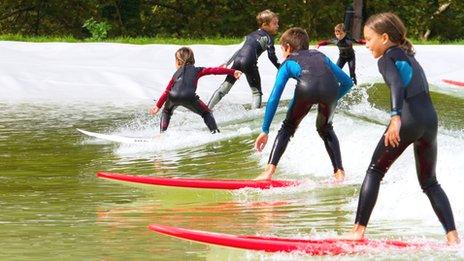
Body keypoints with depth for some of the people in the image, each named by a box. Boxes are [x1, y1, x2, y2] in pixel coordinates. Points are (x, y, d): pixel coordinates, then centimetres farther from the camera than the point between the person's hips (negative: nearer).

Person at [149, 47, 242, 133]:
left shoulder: (176, 73, 35)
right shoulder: (197, 70, 29)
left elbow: (167, 91, 34)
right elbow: (215, 70, 22)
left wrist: (158, 105, 41)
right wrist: (232, 72, 24)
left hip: (173, 96, 2)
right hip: (189, 96, -2)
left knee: (166, 112, 33)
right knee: (206, 113, 18)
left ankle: (162, 133, 18)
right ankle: (215, 131, -3)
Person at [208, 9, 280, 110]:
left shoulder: (252, 35, 28)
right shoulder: (269, 37, 7)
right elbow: (272, 56, 0)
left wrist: (227, 63, 30)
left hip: (237, 60, 6)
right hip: (249, 62, -6)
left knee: (224, 88, 13)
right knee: (256, 92, 5)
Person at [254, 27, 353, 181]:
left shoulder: (288, 63, 33)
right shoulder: (320, 56, 41)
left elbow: (274, 99, 28)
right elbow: (347, 82, 39)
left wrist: (265, 131, 31)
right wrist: (331, 100, 48)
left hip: (306, 88, -2)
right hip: (330, 88, 3)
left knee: (287, 128, 19)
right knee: (325, 129, 29)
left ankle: (269, 171, 6)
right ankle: (339, 172, 17)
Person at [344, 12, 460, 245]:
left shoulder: (386, 58, -1)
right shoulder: (408, 55, 24)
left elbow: (397, 85, -19)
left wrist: (395, 117, -33)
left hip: (408, 119, -7)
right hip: (430, 118, 7)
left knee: (374, 171, 6)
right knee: (429, 182, 16)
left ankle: (359, 230, 1)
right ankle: (453, 236, 4)